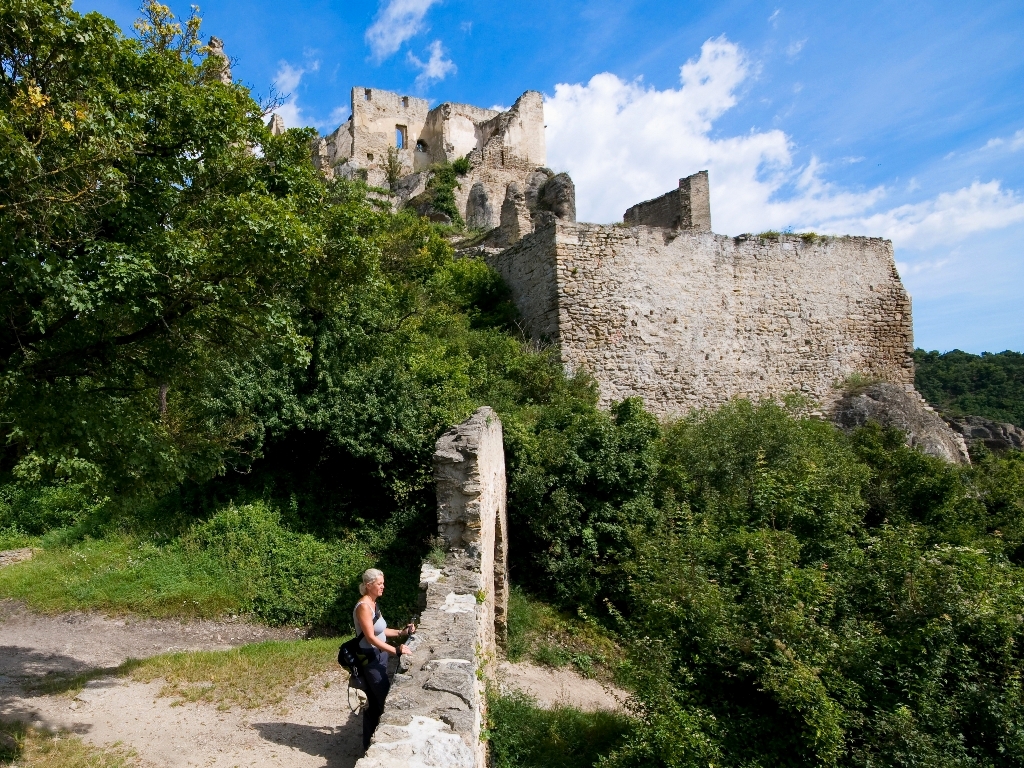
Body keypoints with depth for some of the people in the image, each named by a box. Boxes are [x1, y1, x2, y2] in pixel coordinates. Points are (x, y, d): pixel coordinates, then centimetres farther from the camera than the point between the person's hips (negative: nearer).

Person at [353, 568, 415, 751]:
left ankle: (370, 743, 29)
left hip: (378, 658, 9)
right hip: (371, 660, -9)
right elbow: (371, 637, -26)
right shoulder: (363, 606, -21)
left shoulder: (373, 604, 8)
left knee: (375, 702, 17)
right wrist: (395, 650, -31)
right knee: (385, 701, -3)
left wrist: (401, 632, 7)